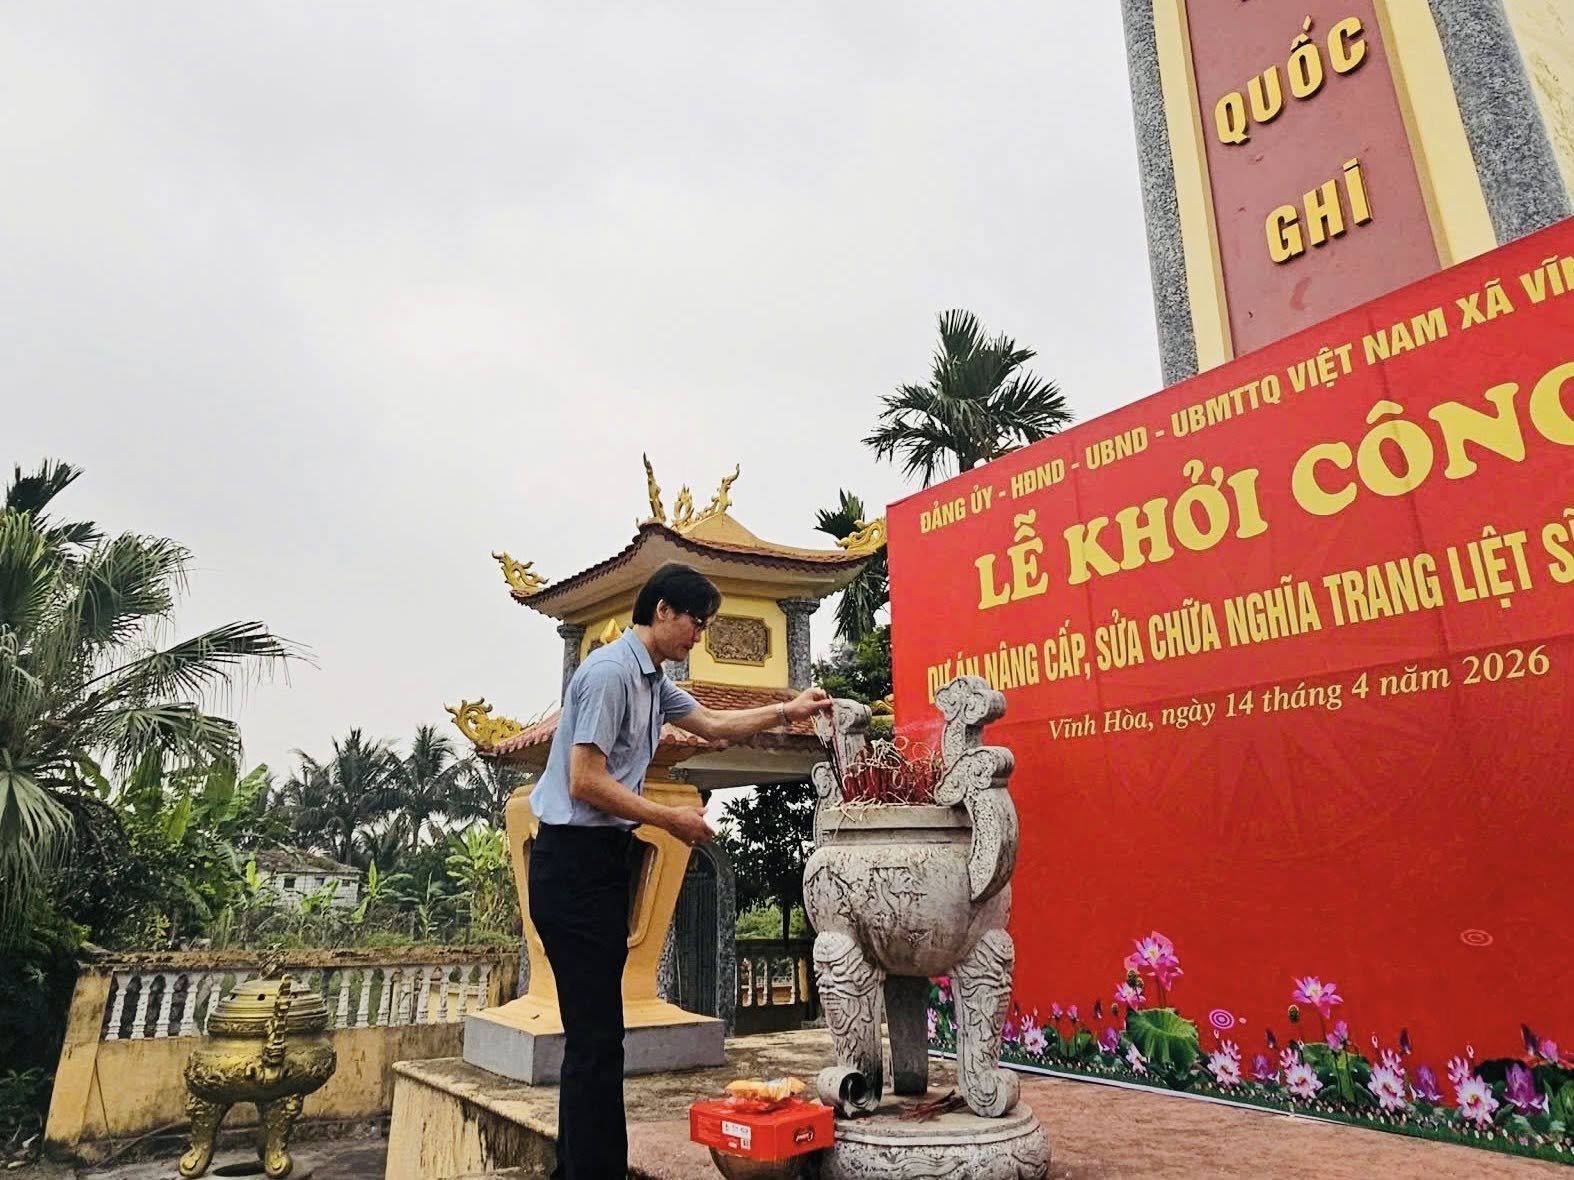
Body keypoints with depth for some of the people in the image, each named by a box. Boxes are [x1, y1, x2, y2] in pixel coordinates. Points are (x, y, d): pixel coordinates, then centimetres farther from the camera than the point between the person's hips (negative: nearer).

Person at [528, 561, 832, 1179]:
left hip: (601, 861, 10)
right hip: (575, 861, -10)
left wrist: (789, 710, 24)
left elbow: (712, 723, 28)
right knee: (596, 1039, -6)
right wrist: (671, 819, -11)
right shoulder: (611, 671, -16)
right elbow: (585, 783, -20)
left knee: (595, 1035, 15)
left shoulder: (652, 680, 15)